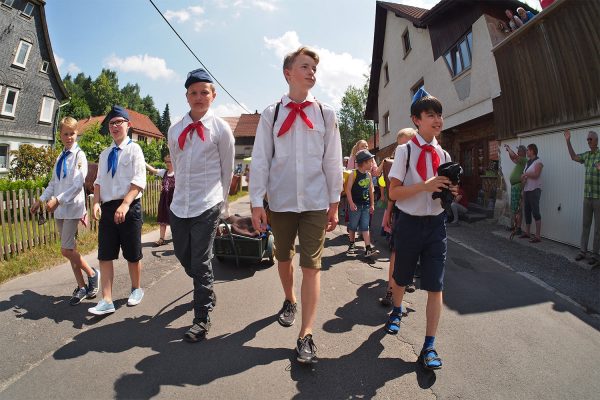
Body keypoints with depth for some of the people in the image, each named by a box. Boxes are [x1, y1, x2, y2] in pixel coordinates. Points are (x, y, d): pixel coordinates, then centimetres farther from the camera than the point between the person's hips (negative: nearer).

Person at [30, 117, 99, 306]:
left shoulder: (79, 155, -8)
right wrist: (40, 200, 18)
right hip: (59, 208, 7)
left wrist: (58, 200, -19)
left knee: (66, 250, -9)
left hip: (72, 207, -7)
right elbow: (53, 182, 21)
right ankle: (81, 286, 18)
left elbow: (78, 183, -16)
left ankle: (92, 274, 12)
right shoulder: (60, 157, 14)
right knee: (70, 249, 9)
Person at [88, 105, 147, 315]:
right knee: (105, 255, 3)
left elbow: (138, 181, -12)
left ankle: (136, 289, 29)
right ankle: (106, 300, 10)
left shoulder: (134, 149, -3)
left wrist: (125, 204, -22)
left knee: (133, 254, 8)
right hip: (107, 207, 5)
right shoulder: (105, 154, 15)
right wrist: (97, 202, -4)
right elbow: (98, 181, 14)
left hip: (129, 207, -5)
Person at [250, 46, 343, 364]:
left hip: (315, 202, 0)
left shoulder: (325, 114, 4)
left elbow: (333, 161, 5)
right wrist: (256, 202, -6)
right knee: (283, 257, 18)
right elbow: (260, 160, -1)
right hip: (280, 201, 1)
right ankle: (290, 300, 45)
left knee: (311, 265, -1)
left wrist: (334, 203, 4)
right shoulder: (271, 114, 2)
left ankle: (306, 335, 7)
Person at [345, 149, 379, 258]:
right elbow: (348, 189, -12)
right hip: (356, 204, -5)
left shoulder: (369, 175, 7)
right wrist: (351, 203, -17)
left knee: (365, 227, 2)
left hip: (366, 205, 5)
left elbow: (371, 190, 12)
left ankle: (368, 249, -1)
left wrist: (372, 204, 11)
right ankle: (352, 245, 27)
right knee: (353, 226, 8)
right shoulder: (354, 174, -11)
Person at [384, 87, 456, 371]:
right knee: (401, 277, 17)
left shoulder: (443, 154, 6)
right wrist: (424, 186, -25)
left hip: (436, 223, 3)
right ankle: (396, 311, 49)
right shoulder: (405, 151, -7)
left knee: (435, 286, 0)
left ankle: (429, 346, 14)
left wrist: (450, 192, -8)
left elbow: (443, 191, 15)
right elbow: (393, 192, -11)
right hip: (409, 222, -3)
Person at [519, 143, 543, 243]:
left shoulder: (538, 162, -8)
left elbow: (536, 175, -22)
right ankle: (527, 232, 21)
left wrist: (525, 174, -11)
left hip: (534, 190, -9)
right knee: (527, 212, 12)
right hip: (526, 190, 9)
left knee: (535, 212, -10)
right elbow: (523, 176, 20)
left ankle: (538, 236, -9)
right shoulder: (528, 162, 17)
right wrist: (523, 179, 1)